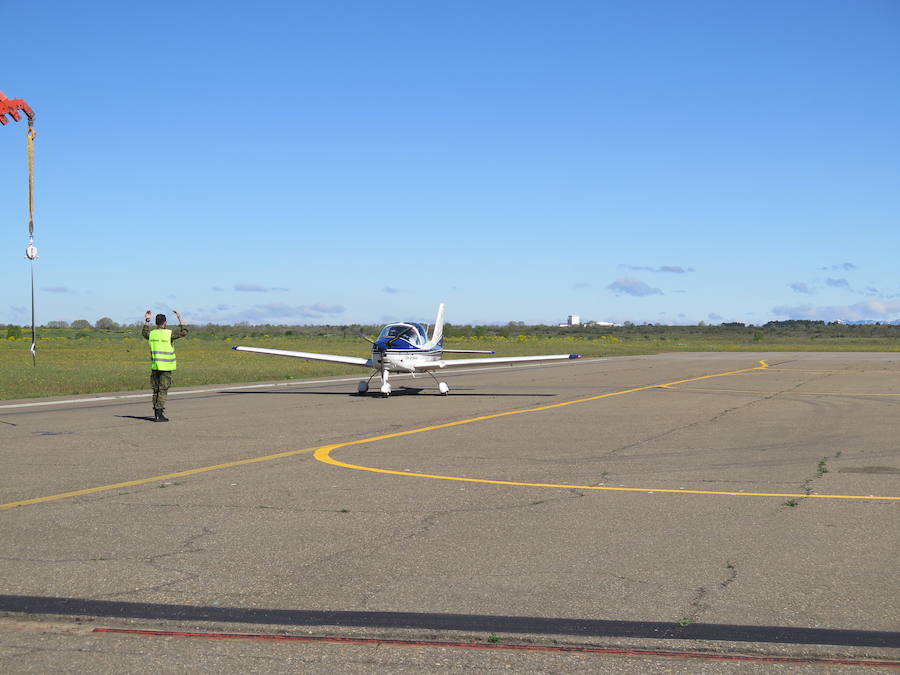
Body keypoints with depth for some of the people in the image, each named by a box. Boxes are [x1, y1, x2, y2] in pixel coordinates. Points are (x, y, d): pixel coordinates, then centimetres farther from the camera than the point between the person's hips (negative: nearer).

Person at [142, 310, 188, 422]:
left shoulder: (152, 333, 4)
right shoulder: (169, 334, -11)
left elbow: (144, 333, 28)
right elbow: (184, 331, -5)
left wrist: (147, 320, 30)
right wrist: (179, 317, 1)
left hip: (154, 366, 5)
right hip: (166, 367, -5)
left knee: (156, 390, 11)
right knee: (162, 391, -4)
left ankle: (156, 414, 12)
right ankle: (160, 415, -8)